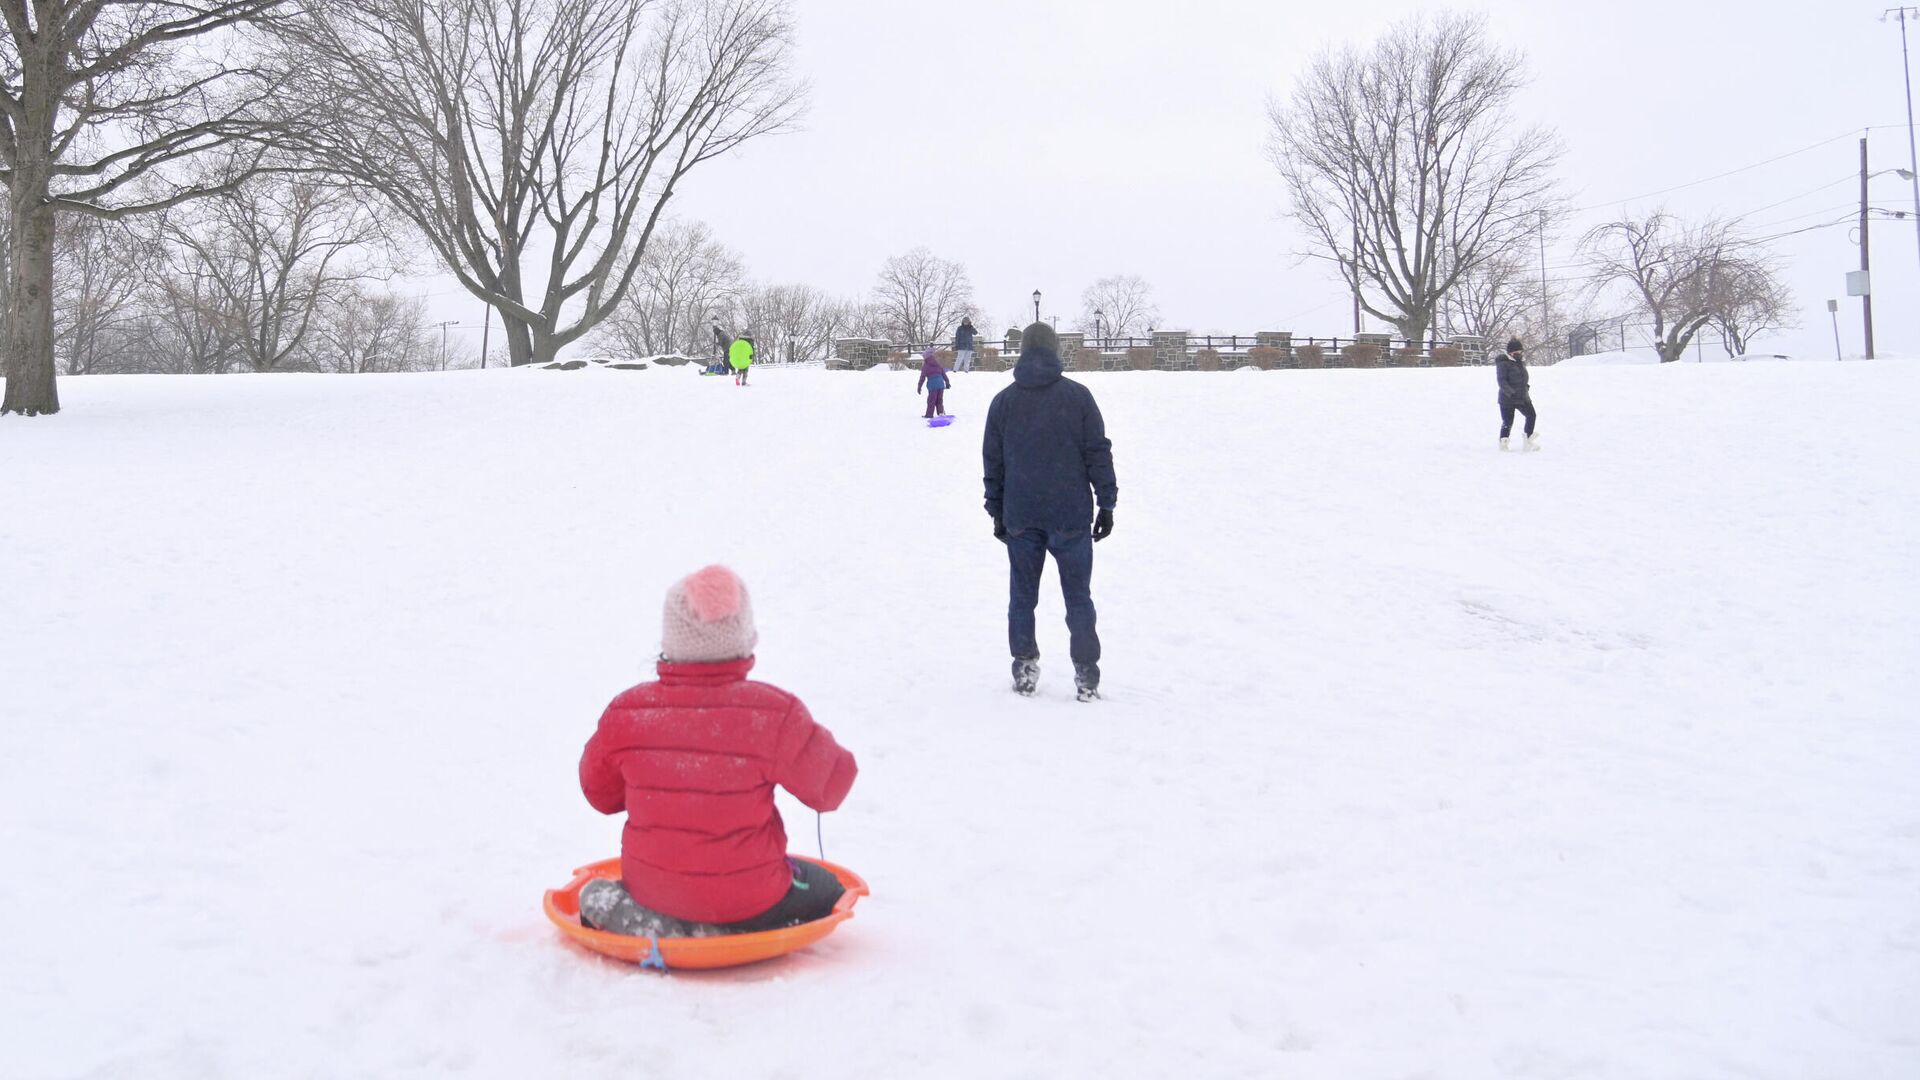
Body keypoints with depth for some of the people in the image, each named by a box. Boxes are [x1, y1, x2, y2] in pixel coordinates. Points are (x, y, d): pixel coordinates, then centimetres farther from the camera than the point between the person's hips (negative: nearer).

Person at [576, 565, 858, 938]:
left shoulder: (627, 712, -12)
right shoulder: (773, 714, -23)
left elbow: (600, 791, 5)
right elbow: (831, 786, -9)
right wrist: (814, 738, 11)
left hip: (650, 888, 5)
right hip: (745, 901, -5)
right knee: (827, 890, 25)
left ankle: (624, 910, 8)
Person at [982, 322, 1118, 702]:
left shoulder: (1003, 401, 4)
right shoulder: (1077, 396, -3)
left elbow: (992, 461, 8)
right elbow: (1098, 453, -3)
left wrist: (997, 511, 16)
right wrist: (1106, 502, 4)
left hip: (1020, 517, 2)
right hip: (1070, 515, -2)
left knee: (1022, 596, 11)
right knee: (1078, 597, 5)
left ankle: (1024, 668, 13)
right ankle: (1086, 674, 4)